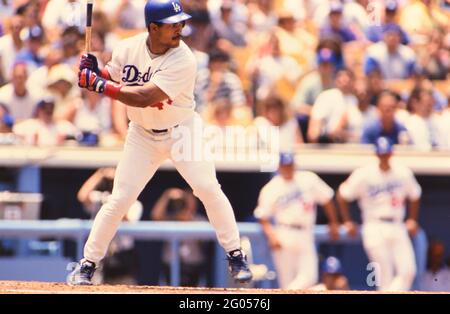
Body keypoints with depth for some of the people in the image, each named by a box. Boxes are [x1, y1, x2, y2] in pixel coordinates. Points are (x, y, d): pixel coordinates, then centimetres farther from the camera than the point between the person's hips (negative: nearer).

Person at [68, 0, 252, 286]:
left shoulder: (183, 60, -26)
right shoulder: (128, 48, -11)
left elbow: (144, 98, -33)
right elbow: (113, 79, 7)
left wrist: (99, 85, -33)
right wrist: (94, 71, -15)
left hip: (181, 131, -3)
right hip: (143, 135, 3)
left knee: (208, 189, -16)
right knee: (119, 200, -3)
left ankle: (236, 256, 1)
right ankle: (87, 264, 10)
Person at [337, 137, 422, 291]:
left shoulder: (403, 173, 7)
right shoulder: (364, 174, -4)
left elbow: (414, 196, 24)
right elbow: (342, 196, 4)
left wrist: (412, 220, 15)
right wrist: (347, 222, 2)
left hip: (398, 227, 4)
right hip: (375, 229, -4)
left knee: (408, 272, -10)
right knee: (385, 276, -8)